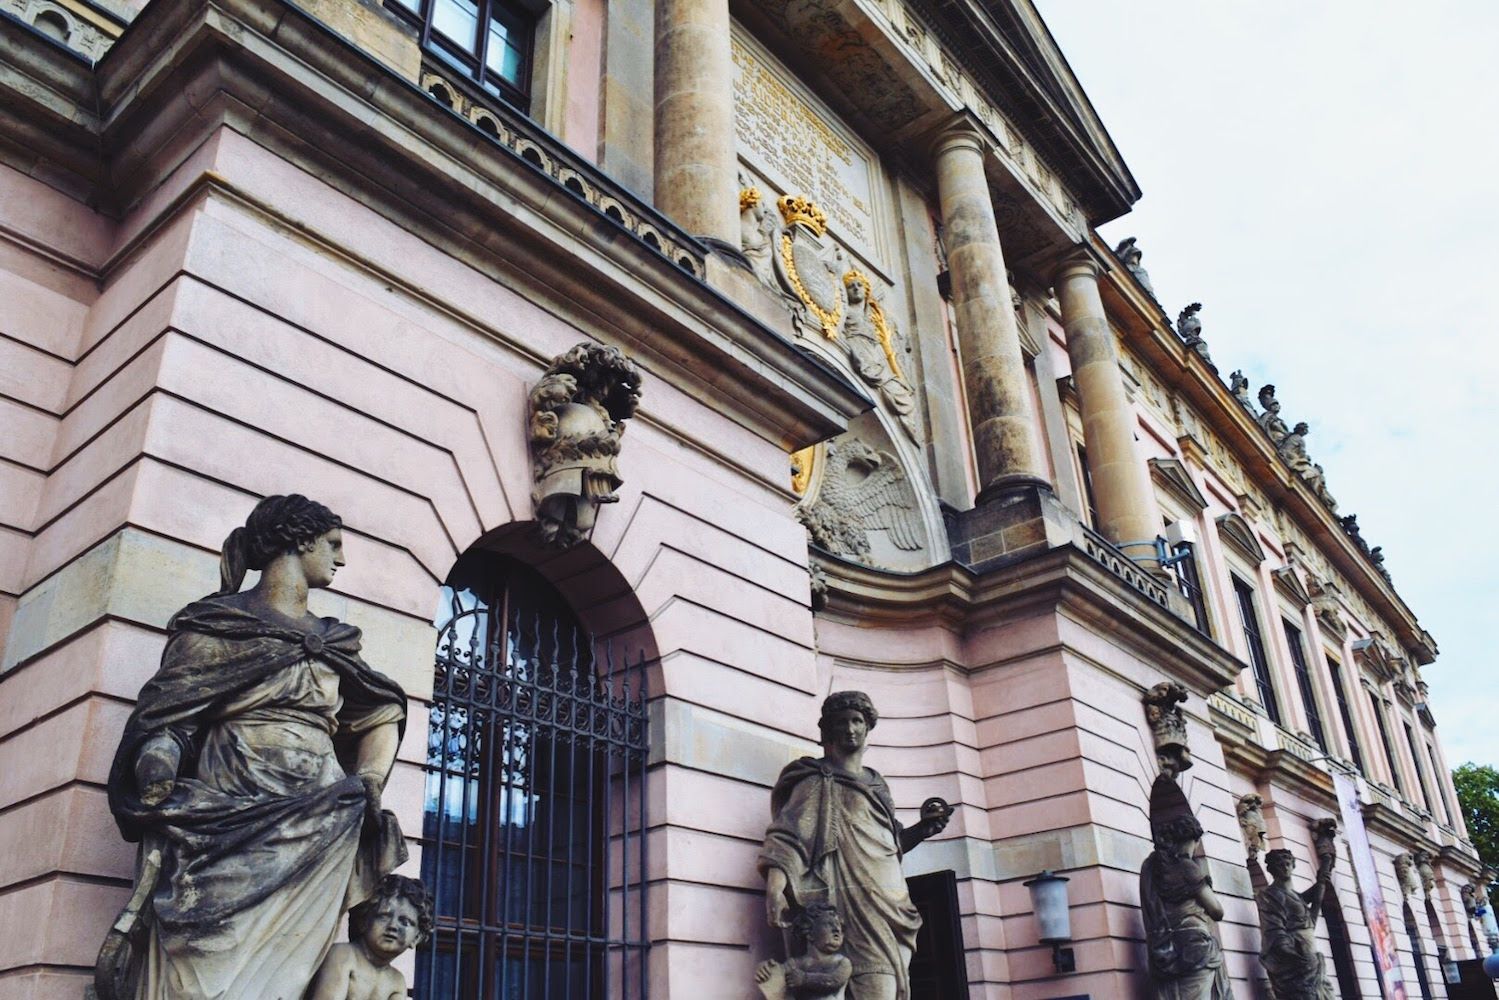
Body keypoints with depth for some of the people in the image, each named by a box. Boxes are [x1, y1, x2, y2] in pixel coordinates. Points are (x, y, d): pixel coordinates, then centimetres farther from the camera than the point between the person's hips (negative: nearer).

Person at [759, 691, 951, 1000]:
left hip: (891, 902, 8)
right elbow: (787, 835, -12)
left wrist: (923, 828, 12)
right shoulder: (819, 782, 1)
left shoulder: (875, 784, 23)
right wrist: (775, 887, -28)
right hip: (857, 899, -8)